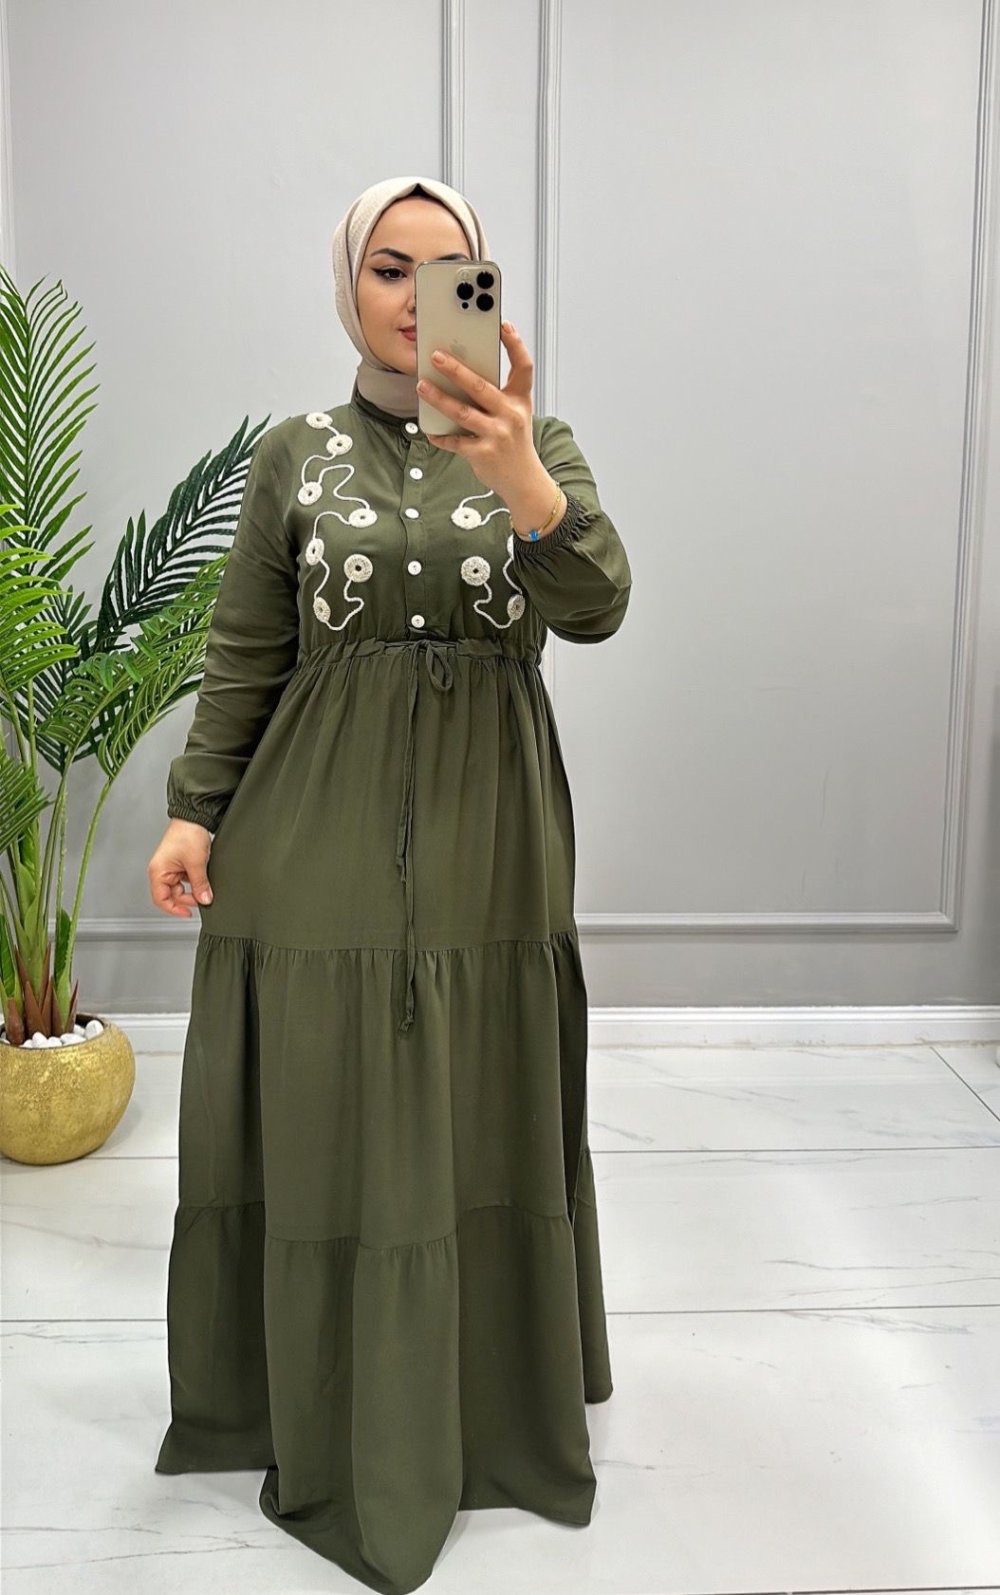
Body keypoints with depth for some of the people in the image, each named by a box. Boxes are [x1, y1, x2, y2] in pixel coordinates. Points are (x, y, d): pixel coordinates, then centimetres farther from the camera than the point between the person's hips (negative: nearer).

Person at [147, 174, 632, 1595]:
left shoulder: (538, 440, 3)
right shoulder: (295, 455, 3)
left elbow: (595, 608, -14)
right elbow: (245, 654, 5)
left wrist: (520, 477, -32)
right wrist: (195, 812, -2)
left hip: (492, 825, 1)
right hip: (322, 825, 0)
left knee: (486, 1116, 11)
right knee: (328, 1117, 7)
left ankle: (498, 1395, 34)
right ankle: (330, 1411, 29)